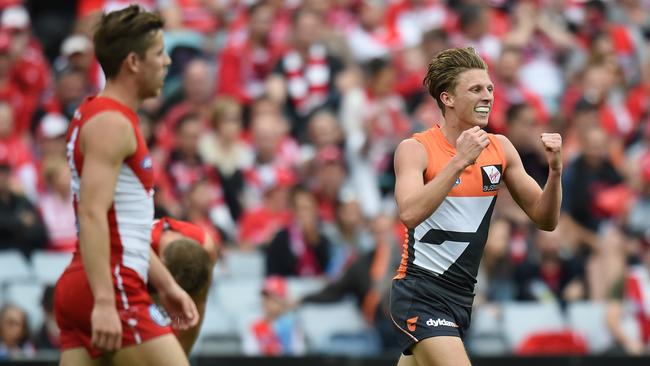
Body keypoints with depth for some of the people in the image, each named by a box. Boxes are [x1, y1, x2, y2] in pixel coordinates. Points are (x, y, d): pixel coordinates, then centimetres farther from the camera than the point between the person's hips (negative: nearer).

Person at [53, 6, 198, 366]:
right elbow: (92, 215, -21)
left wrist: (165, 285, 26)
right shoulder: (111, 123, -11)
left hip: (78, 287, 10)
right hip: (113, 286, -10)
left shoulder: (94, 115, 20)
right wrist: (104, 302, -28)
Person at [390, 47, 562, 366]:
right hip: (420, 294, -6)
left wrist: (555, 170, -9)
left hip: (460, 297, 6)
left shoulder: (500, 148, 6)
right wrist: (459, 161, -30)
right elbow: (409, 214, -28)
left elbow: (545, 219, 9)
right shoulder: (415, 149, -10)